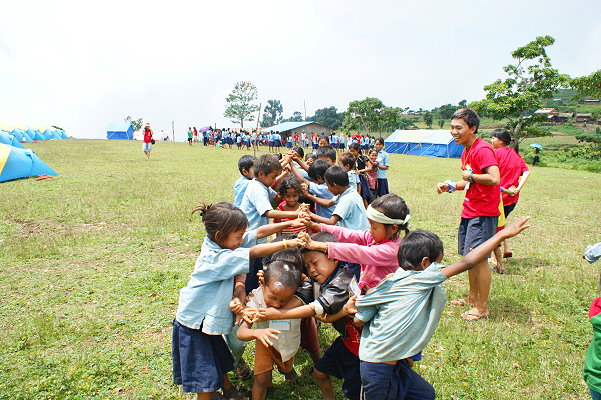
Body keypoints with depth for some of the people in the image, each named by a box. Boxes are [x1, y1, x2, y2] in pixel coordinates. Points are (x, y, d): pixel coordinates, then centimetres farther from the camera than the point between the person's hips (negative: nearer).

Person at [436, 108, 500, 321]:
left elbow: (494, 178, -31)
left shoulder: (482, 149, -18)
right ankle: (472, 297, 34)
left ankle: (482, 308, 10)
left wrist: (470, 176, -18)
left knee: (478, 258, -4)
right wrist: (451, 186, 9)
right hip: (469, 211, 10)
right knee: (469, 256, 18)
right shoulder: (466, 151, 13)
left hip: (483, 214, -10)